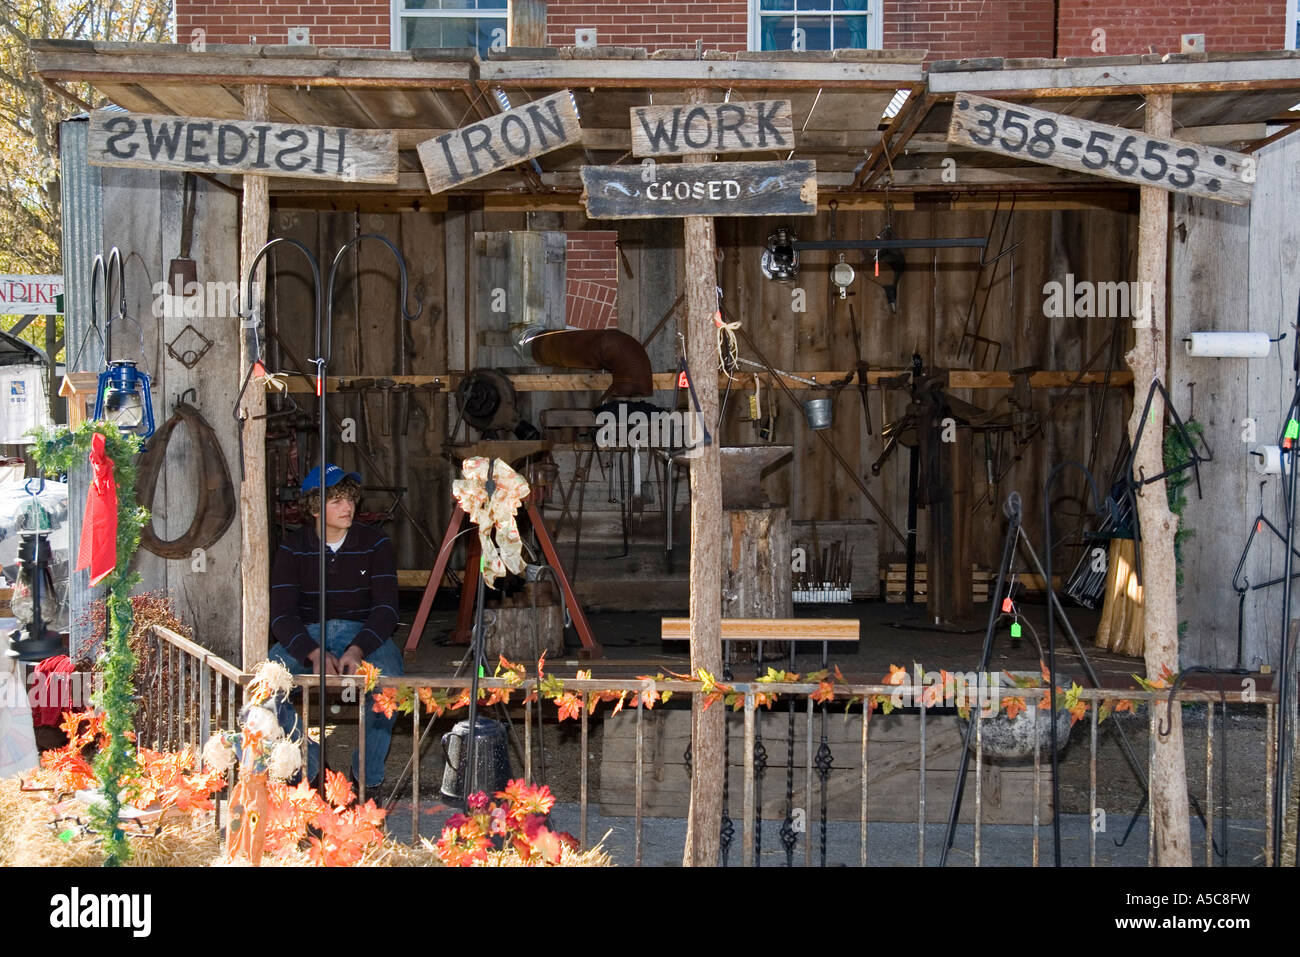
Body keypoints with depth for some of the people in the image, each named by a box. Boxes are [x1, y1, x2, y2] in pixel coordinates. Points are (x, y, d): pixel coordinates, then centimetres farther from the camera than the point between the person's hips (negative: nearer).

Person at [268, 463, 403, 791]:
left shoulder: (375, 542, -1)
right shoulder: (292, 548, 0)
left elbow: (386, 607, -8)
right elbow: (281, 613, -8)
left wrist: (358, 649, -27)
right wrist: (315, 654, -27)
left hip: (364, 633, -1)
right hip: (307, 634, 1)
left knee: (388, 676, -34)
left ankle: (369, 774, -13)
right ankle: (306, 766, -7)